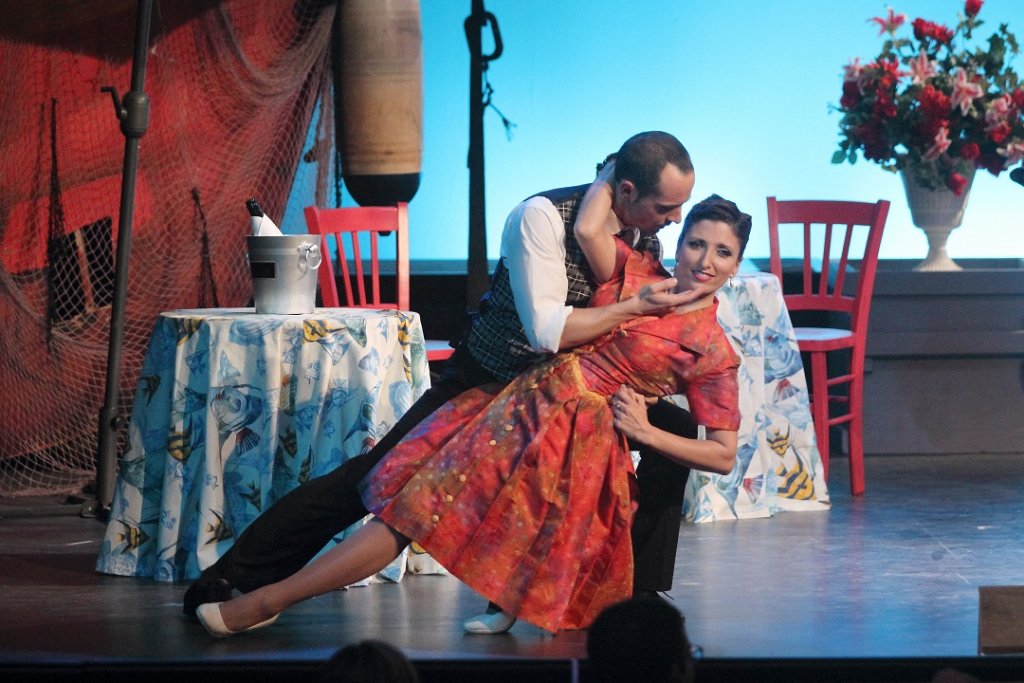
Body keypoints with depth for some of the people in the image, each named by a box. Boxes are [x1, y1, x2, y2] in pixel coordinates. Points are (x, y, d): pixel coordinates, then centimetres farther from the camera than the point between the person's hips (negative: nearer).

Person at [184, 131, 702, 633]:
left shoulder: (649, 236, -7)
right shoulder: (542, 216, -26)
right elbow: (547, 330, -33)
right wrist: (636, 306, -33)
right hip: (486, 379, -5)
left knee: (675, 430, -12)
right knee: (378, 475, -9)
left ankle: (638, 592, -5)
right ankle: (232, 575, 0)